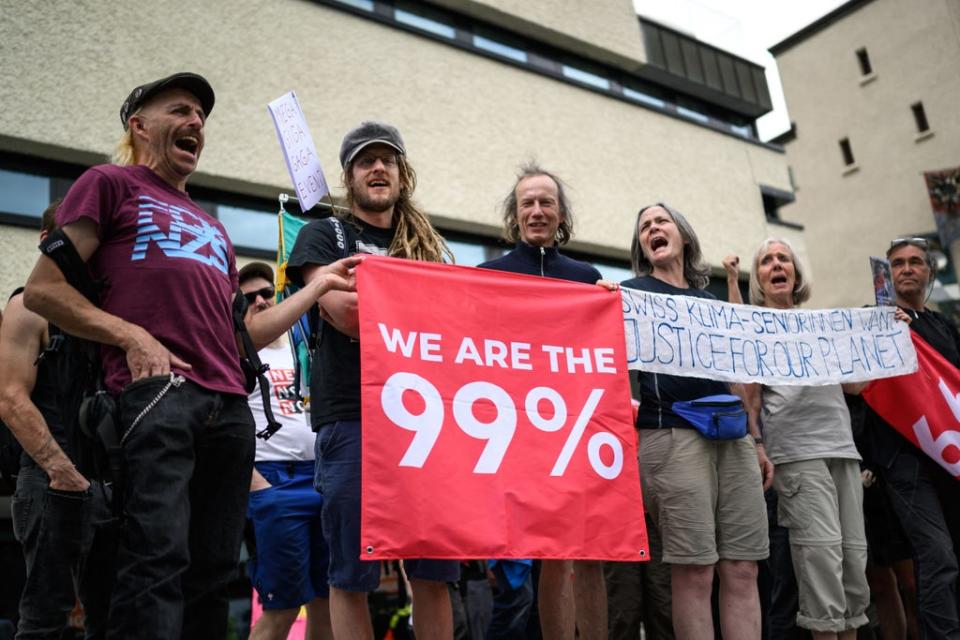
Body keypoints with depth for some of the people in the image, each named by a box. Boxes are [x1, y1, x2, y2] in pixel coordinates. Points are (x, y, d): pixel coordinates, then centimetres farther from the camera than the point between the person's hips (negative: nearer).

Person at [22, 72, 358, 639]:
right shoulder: (111, 184, 12)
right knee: (159, 560, -15)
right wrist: (128, 334, -11)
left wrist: (319, 285, 23)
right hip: (156, 393, -6)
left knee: (214, 573, 5)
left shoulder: (212, 225, 29)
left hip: (230, 406, 6)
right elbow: (43, 290, 3)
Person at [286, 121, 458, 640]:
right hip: (353, 418, -3)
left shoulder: (430, 247, 21)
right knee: (352, 572, 2)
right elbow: (344, 312, -7)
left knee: (434, 571, 5)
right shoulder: (323, 235, 10)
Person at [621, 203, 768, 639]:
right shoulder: (632, 293, 9)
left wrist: (755, 441, 18)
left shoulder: (709, 300, 23)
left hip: (732, 435, 5)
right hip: (672, 433, -5)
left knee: (742, 569, 2)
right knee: (694, 571, -5)